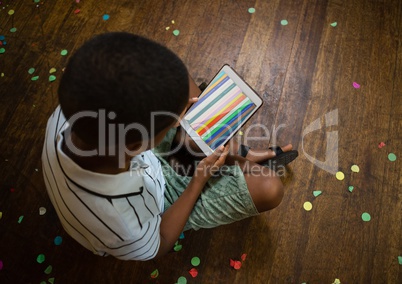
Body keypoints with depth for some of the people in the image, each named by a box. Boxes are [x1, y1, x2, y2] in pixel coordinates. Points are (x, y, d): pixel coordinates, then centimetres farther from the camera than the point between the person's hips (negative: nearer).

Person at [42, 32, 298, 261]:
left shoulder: (68, 113, -30)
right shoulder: (125, 225, -43)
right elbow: (157, 247, -17)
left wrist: (173, 102, -8)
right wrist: (200, 179, -17)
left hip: (143, 161, 5)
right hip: (163, 206, -5)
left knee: (181, 82, -3)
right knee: (270, 188, -15)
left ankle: (233, 154, 17)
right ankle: (238, 162, 22)